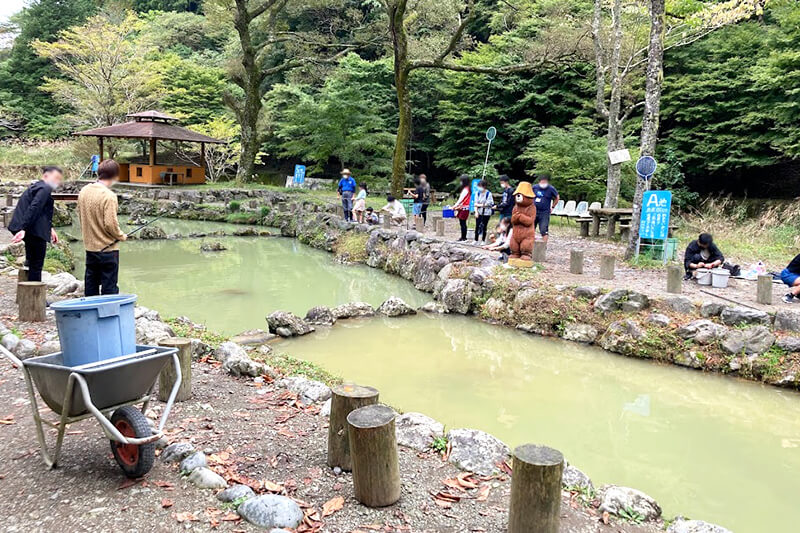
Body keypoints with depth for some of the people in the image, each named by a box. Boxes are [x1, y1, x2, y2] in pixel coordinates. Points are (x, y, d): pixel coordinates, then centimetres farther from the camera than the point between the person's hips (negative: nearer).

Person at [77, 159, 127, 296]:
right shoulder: (109, 196, -20)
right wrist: (121, 236, -5)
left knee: (91, 284, 16)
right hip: (107, 248, -7)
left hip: (89, 246, 7)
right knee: (109, 288, 1)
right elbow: (110, 224, -23)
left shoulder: (84, 191, 3)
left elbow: (80, 215, 12)